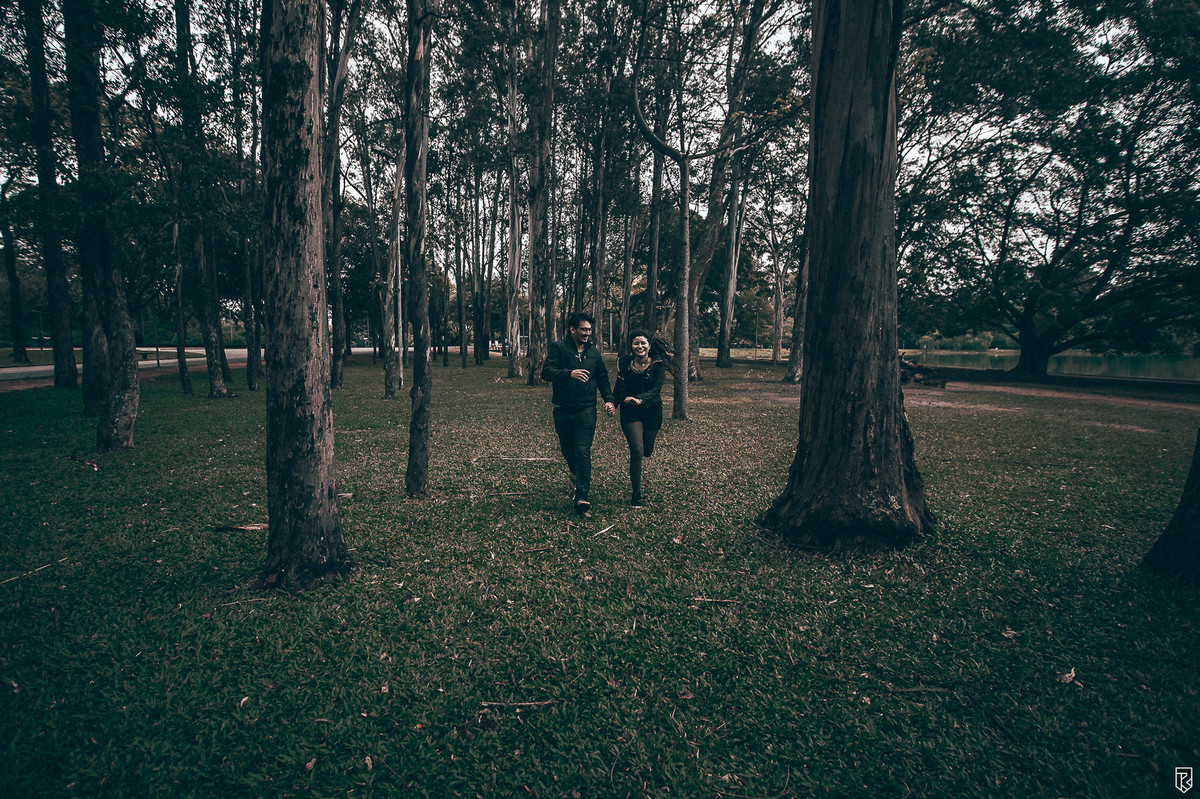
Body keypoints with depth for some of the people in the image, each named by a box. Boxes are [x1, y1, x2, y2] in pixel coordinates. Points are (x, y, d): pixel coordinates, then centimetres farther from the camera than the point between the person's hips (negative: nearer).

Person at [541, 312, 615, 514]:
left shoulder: (594, 352, 12)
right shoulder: (558, 347, 0)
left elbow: (602, 379, 18)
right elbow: (546, 372, -12)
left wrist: (609, 399, 2)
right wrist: (569, 373, -28)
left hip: (586, 410, 0)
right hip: (563, 409, 0)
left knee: (583, 452, -11)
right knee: (567, 449, 13)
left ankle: (581, 496, -13)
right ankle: (576, 473, 46)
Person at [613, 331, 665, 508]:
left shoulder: (657, 364, -6)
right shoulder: (624, 363, -2)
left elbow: (655, 389, -19)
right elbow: (619, 388, 8)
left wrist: (639, 399, -35)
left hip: (651, 412, 1)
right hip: (630, 413, -1)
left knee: (647, 451, 14)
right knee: (637, 451, -16)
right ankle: (636, 495, -4)